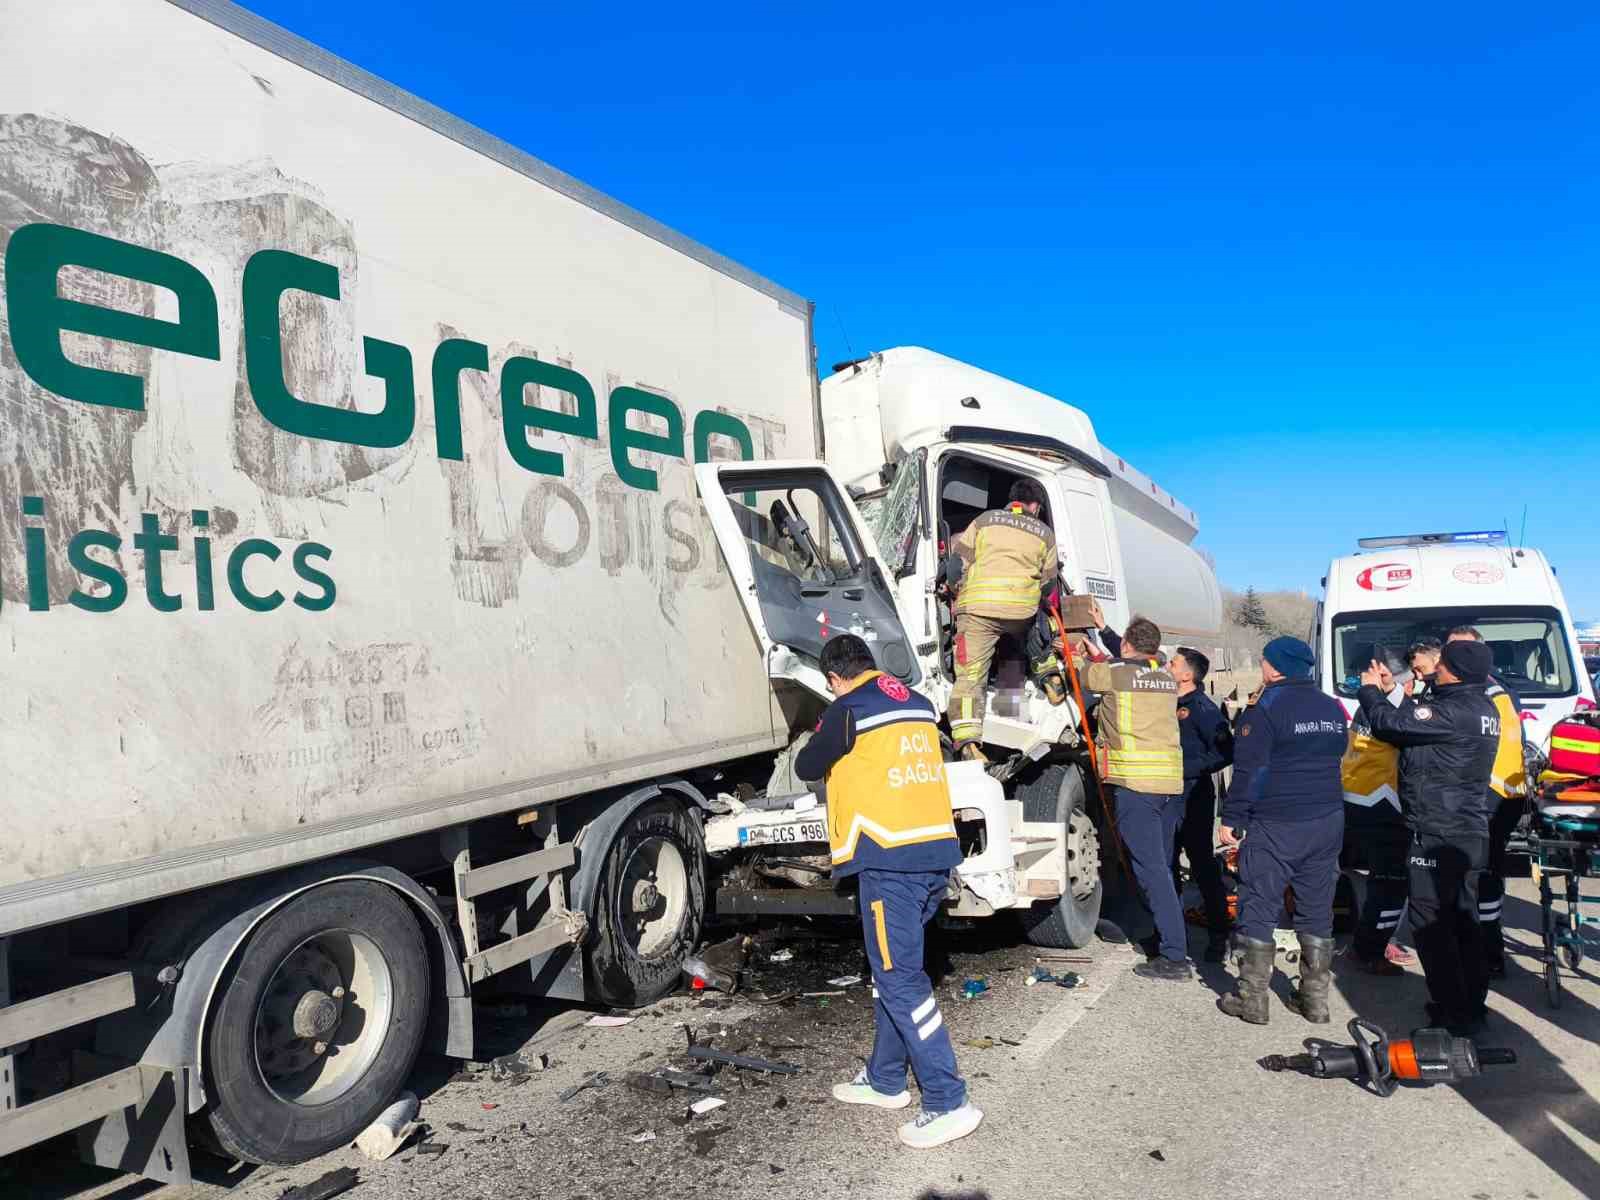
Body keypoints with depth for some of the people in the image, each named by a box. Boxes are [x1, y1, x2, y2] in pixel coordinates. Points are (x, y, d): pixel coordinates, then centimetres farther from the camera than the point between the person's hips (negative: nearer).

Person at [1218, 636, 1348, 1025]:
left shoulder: (1265, 709, -12)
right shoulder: (1333, 709, 11)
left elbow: (1247, 770, -14)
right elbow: (1334, 759, 21)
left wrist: (1231, 818, -9)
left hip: (1275, 825, -7)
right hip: (1328, 821, 7)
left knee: (1258, 910, 1)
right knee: (1317, 912, 13)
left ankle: (1252, 999, 5)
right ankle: (1315, 999, 19)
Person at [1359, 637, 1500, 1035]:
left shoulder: (1454, 711, -22)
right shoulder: (1482, 709, 9)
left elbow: (1390, 724, -19)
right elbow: (1419, 721, 17)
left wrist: (1370, 690, -1)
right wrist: (1390, 691, 13)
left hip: (1438, 835, -10)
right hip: (1469, 833, 10)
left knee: (1431, 922, -2)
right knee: (1461, 920, 17)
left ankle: (1454, 1016, 2)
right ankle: (1472, 1007, 27)